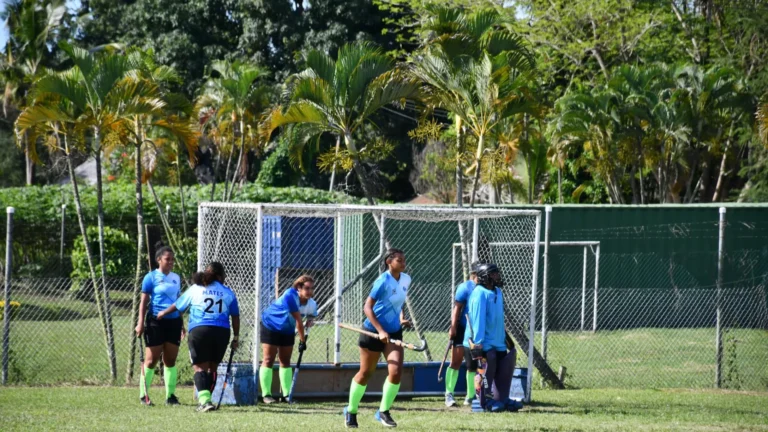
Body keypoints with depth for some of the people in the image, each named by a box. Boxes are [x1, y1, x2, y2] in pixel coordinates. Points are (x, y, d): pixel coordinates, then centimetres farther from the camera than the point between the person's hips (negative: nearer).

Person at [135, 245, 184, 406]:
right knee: (151, 360, -4)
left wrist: (182, 324, 19)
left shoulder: (176, 278, 13)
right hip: (156, 322, -5)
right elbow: (143, 301, -5)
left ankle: (170, 395, 9)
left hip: (173, 322, 5)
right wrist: (141, 323, -13)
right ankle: (143, 395, 3)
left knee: (171, 360, 5)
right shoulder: (151, 277, -3)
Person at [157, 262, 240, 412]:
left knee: (200, 367, -4)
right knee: (212, 368, 14)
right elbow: (235, 316, 10)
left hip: (199, 331, -2)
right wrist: (236, 338, 19)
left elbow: (177, 306, 20)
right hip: (222, 332, 2)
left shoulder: (195, 289, 10)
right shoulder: (228, 292, 10)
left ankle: (205, 400, -21)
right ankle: (205, 399, 16)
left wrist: (163, 313, 39)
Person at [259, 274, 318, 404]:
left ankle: (286, 394, 11)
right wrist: (302, 340, -29)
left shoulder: (312, 304, -13)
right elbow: (298, 321, -31)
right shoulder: (290, 296, -33)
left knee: (285, 361, 8)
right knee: (268, 360, -5)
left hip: (288, 331, 6)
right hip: (270, 326, -6)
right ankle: (266, 394, -4)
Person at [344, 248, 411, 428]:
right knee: (365, 373, 8)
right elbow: (367, 307, -22)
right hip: (373, 332, -5)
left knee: (396, 372, -11)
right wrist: (380, 331, -29)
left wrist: (402, 318, 5)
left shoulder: (406, 280, 2)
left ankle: (383, 412, 7)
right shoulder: (383, 281, -19)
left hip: (394, 332, 5)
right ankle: (351, 411, 28)